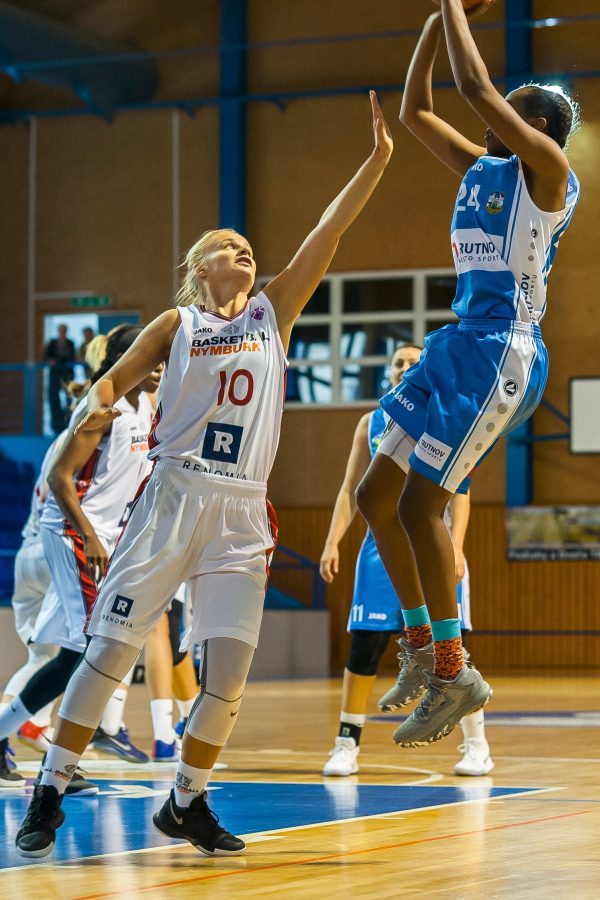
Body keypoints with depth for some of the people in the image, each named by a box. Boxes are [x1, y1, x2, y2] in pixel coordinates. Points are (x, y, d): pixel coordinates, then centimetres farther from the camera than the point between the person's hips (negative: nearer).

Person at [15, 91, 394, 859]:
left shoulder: (273, 313, 14)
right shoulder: (175, 325, 8)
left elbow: (328, 233, 7)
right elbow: (114, 379, 8)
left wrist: (377, 159, 1)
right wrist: (97, 407, -16)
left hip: (242, 512, 3)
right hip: (173, 497, -3)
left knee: (230, 671, -4)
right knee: (110, 649, -5)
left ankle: (186, 803, 14)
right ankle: (49, 794, 4)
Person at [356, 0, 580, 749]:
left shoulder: (546, 170, -6)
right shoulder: (479, 169, 18)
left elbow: (476, 87, -16)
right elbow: (415, 110, 23)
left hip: (500, 352, -9)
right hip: (459, 345, 9)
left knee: (419, 502, -14)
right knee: (377, 494, 8)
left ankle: (455, 674, -8)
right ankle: (422, 648, 16)